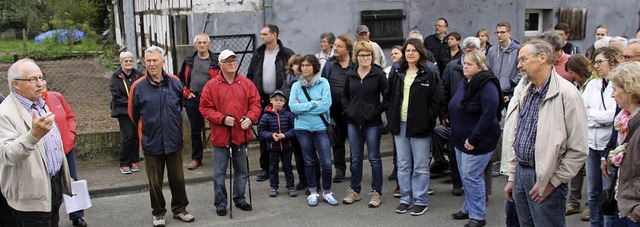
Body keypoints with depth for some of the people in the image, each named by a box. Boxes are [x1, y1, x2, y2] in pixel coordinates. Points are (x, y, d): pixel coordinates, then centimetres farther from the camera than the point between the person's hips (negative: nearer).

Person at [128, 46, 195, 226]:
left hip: (174, 141, 2)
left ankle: (179, 209, 29)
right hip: (151, 143, -1)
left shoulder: (175, 82, -2)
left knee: (178, 179, 11)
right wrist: (147, 130, 12)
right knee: (155, 182, 10)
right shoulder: (138, 87, -8)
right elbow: (134, 114, 4)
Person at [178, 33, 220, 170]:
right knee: (195, 131, 10)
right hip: (193, 99, 3)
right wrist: (186, 92, 5)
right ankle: (196, 159, 21)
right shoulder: (189, 61, 9)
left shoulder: (216, 61, 0)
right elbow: (181, 78, 16)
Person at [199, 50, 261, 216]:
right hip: (220, 135, -2)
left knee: (241, 170, 15)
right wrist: (222, 119, -16)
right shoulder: (211, 85, -4)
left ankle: (239, 199, 32)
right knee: (219, 173, 5)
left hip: (241, 134, 2)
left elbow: (255, 103, 4)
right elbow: (205, 108, -5)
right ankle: (220, 203, 19)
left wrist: (250, 118, -14)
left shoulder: (247, 83, 3)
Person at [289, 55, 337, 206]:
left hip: (321, 127, -2)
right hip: (303, 128, 2)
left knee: (326, 162, -3)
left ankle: (327, 192, 16)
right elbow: (293, 107, -9)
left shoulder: (323, 83, -3)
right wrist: (314, 104, -14)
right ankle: (313, 192, 25)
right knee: (309, 161, 13)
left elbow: (326, 104, -15)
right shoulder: (296, 85, 3)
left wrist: (302, 107, -11)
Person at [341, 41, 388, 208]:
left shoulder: (378, 74, -5)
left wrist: (378, 111, -10)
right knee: (355, 159, 12)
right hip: (353, 122, 4)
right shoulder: (350, 75, 7)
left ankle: (376, 192, 13)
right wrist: (347, 110, 4)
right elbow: (345, 96, 18)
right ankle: (354, 191, 23)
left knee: (374, 158, 3)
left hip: (372, 123, -4)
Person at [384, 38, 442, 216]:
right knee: (403, 165, 12)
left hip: (420, 127, -5)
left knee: (420, 166, 3)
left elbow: (437, 101, -7)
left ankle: (421, 201, 15)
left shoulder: (430, 75, -4)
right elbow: (388, 97, 15)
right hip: (400, 126, 5)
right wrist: (391, 118, 5)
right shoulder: (397, 74, 10)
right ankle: (405, 199, 24)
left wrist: (427, 121, -12)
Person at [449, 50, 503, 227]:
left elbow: (488, 115, -24)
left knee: (471, 177, -4)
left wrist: (474, 139, -23)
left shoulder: (487, 86, -17)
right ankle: (468, 208, 31)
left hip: (478, 141, -9)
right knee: (465, 176, 16)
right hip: (461, 139, 9)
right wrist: (455, 133, 15)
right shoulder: (465, 83, 11)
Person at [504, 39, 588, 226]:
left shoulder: (566, 94, -15)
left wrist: (552, 182, -14)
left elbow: (578, 150, -16)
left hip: (545, 180, -7)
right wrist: (512, 177, 15)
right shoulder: (526, 92, 10)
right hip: (521, 172, 7)